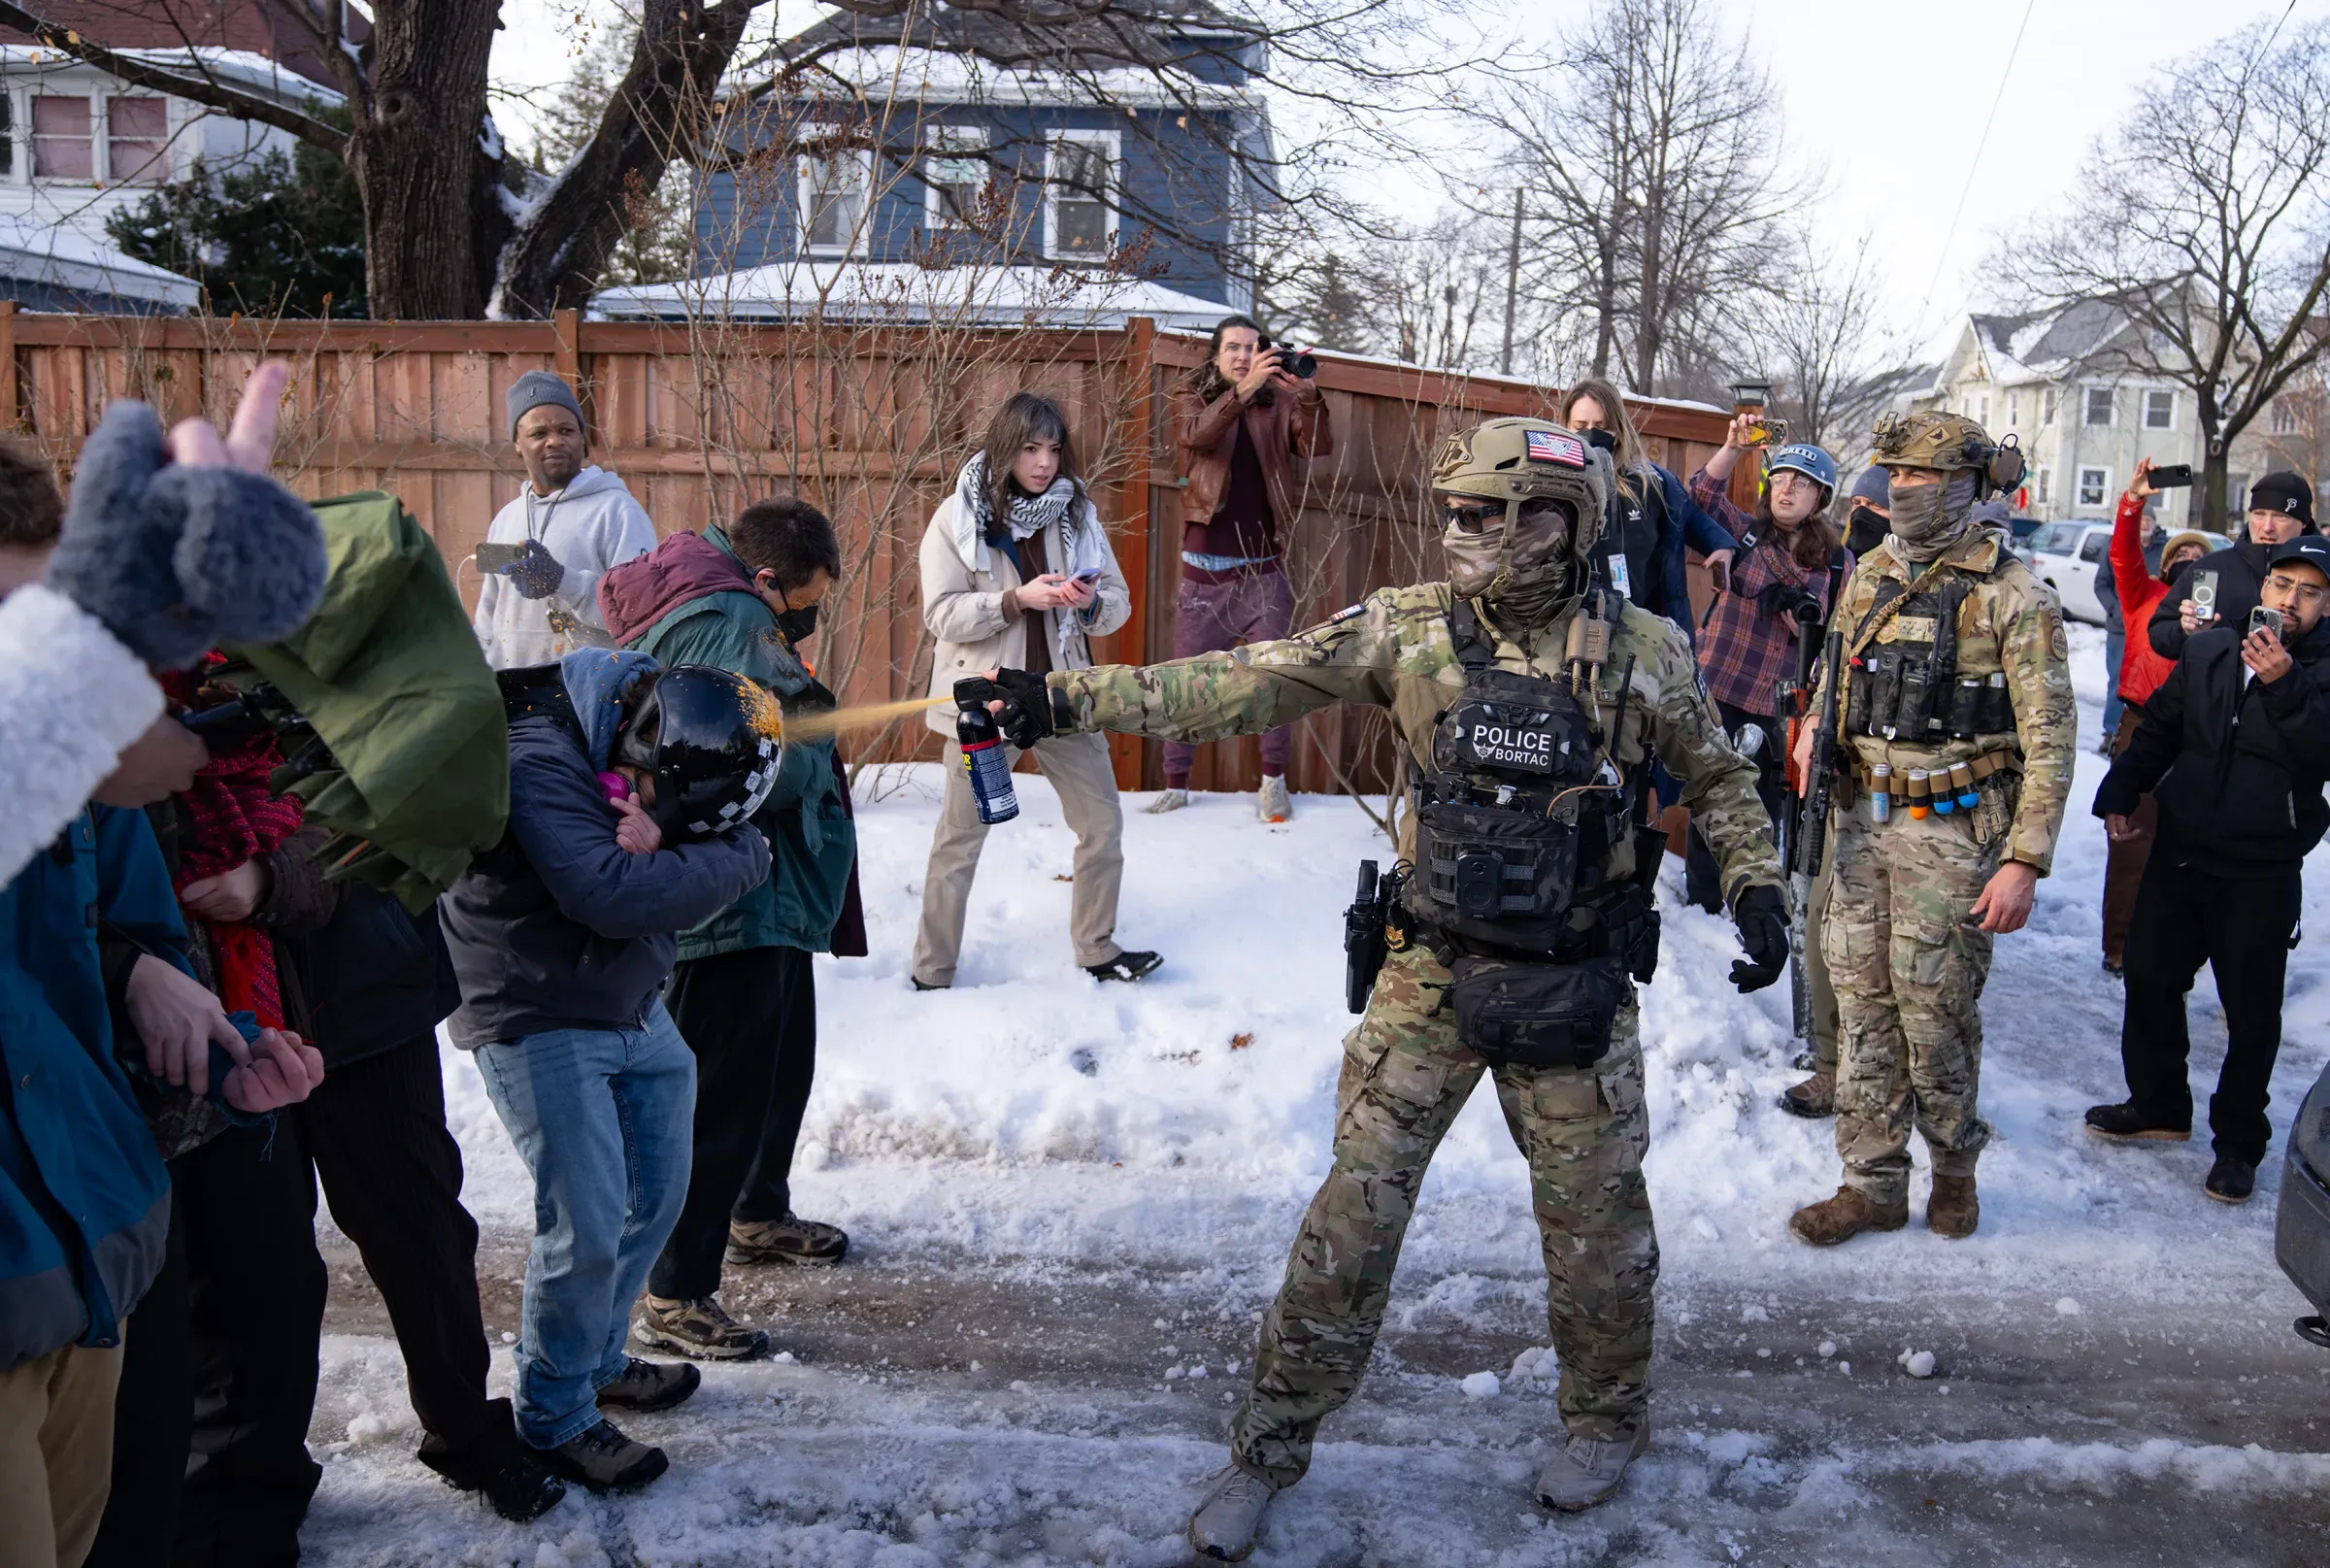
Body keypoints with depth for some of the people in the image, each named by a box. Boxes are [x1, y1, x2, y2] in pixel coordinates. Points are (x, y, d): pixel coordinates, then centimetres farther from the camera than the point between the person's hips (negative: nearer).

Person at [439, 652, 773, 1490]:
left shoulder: (655, 759, -1)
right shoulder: (539, 760, -26)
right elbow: (609, 895, -33)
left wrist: (660, 846, -25)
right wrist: (730, 858, -23)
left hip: (633, 1006, 8)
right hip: (542, 1024, -8)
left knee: (656, 1193, 15)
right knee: (587, 1224, -6)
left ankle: (599, 1357, 37)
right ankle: (555, 1415, 15)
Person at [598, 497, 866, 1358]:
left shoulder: (723, 612, 13)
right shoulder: (725, 626, -21)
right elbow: (772, 766, -29)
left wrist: (805, 740, 2)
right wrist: (820, 749, -10)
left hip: (768, 899, 12)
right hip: (735, 907, -12)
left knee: (783, 1061, 26)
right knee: (723, 1093, -5)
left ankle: (760, 1214, 46)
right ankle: (674, 1296, 5)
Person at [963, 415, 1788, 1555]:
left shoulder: (1642, 651, -7)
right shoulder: (1409, 627, -7)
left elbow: (1721, 780, 10)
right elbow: (1244, 686, -11)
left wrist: (1756, 888, -4)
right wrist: (1063, 699, -18)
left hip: (1576, 982, 0)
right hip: (1434, 970, 1)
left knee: (1594, 1215, 13)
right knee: (1357, 1205, 2)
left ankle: (1608, 1419, 40)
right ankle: (1270, 1447, 18)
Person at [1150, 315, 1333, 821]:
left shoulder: (1278, 404, 5)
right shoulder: (1191, 401, 4)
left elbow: (1320, 447, -11)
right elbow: (1198, 434, -19)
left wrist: (1307, 396, -29)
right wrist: (1243, 389, -34)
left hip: (1263, 570, 0)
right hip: (1205, 569, 0)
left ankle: (1273, 781, 15)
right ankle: (1175, 783, 15)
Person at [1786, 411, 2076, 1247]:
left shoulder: (2013, 595, -8)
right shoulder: (1870, 575, 9)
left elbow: (2050, 737, -9)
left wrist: (2025, 861, -15)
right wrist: (1816, 726, -1)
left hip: (1952, 831, -5)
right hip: (1861, 818, 5)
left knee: (1935, 1009, 2)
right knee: (1863, 1004, 8)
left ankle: (1954, 1160, 27)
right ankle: (1874, 1182, 19)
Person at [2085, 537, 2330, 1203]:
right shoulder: (2208, 651, 6)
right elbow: (2159, 730, 15)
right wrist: (2120, 792, 5)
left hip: (2262, 872, -4)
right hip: (2179, 852, 4)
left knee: (2251, 1009, 4)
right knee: (2150, 979, 13)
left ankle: (2239, 1141, 19)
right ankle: (2159, 1107, 31)